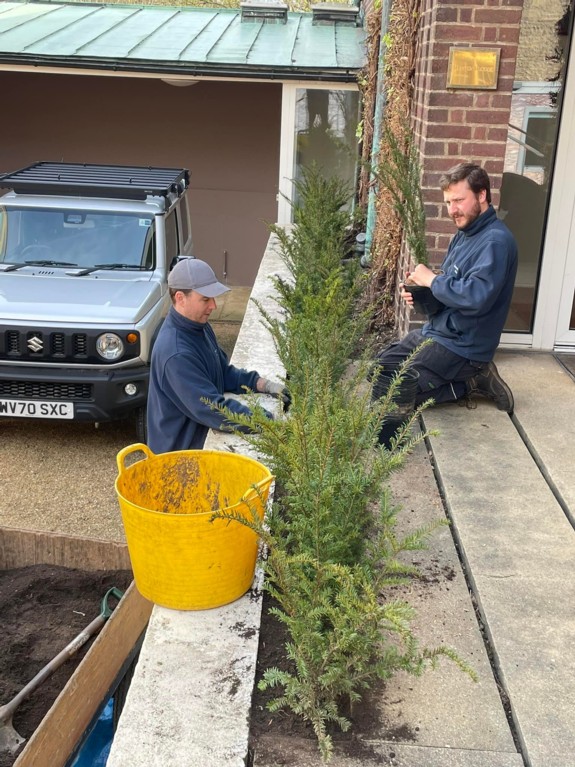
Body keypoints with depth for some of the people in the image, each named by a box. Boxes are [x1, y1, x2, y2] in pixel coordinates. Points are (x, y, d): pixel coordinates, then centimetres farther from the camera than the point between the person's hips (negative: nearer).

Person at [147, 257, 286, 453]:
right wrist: (270, 423, -31)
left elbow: (224, 373, 12)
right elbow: (211, 409, -32)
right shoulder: (176, 354, -30)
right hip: (178, 453, -8)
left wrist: (265, 385, -5)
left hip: (200, 443, 8)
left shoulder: (200, 327, 1)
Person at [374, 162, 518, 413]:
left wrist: (431, 280, -19)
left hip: (461, 346, -10)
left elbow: (476, 298, -33)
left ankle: (471, 384, -3)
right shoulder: (464, 234, 11)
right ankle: (469, 376, 9)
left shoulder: (495, 241, -21)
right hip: (435, 331, 10)